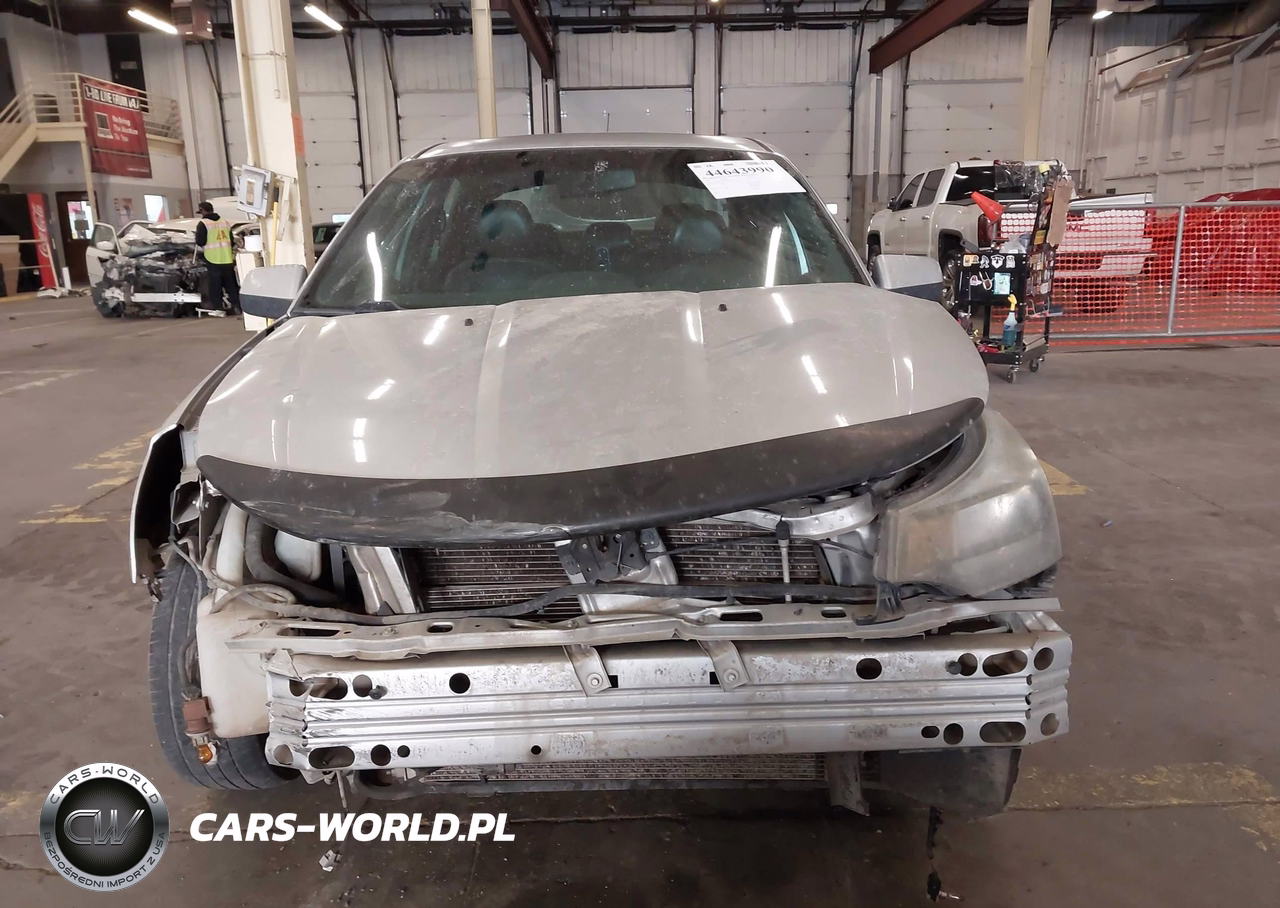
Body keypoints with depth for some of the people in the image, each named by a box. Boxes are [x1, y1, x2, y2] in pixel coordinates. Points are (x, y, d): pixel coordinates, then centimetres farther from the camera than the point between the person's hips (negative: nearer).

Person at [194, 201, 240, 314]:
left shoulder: (203, 223, -6)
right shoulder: (225, 222, 13)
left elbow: (200, 242, -9)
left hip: (213, 259, -5)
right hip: (227, 258, 5)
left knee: (215, 285, 2)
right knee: (231, 284, 11)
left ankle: (218, 307, 3)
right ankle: (236, 306, 8)